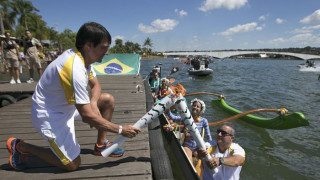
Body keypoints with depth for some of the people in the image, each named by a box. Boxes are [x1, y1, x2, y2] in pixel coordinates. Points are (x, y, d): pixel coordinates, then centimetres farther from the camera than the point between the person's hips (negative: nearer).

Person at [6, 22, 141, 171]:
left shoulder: (84, 57, -6)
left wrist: (93, 103, -15)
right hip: (50, 115, -9)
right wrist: (120, 130, -23)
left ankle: (100, 145, 13)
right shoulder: (74, 69, -34)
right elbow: (87, 116, -32)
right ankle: (20, 146, 12)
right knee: (72, 164, -2)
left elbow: (95, 85, 8)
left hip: (67, 104, 9)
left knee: (108, 100, 0)